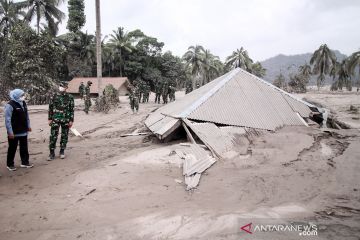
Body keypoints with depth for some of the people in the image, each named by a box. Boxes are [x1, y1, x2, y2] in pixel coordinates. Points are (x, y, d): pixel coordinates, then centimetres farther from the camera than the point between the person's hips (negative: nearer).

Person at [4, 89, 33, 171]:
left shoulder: (23, 103, 7)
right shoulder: (10, 105, -16)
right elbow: (7, 120, -17)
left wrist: (28, 126, 16)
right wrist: (10, 132, -19)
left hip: (23, 131, 7)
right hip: (14, 132, -7)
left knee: (24, 148, 14)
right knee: (12, 148, 7)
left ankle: (25, 162, 25)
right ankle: (10, 164, 20)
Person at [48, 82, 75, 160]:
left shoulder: (70, 97, -1)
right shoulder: (55, 96, 2)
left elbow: (72, 109, 1)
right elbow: (50, 108, 6)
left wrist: (71, 120, -3)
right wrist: (50, 118, 2)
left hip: (65, 120, 0)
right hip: (55, 119, 0)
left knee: (64, 136, 8)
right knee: (53, 136, -3)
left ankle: (62, 152, 22)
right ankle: (52, 153, 7)